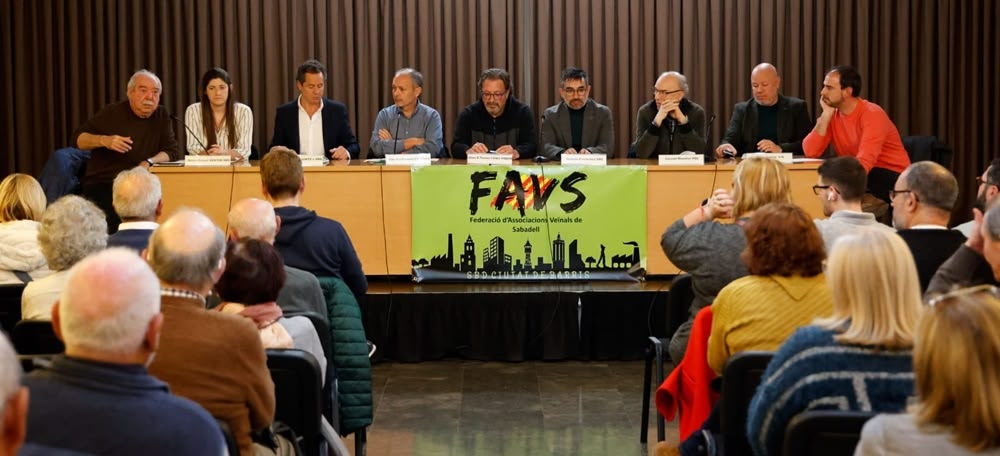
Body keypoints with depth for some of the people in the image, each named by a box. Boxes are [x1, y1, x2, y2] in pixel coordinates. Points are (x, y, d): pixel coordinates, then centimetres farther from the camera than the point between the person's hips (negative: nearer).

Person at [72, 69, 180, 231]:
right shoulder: (112, 113, 5)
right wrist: (104, 140, -16)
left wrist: (149, 162, -17)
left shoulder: (161, 116, 12)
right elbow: (77, 138, 4)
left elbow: (173, 151, 4)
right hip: (102, 186, -3)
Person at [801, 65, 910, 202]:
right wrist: (826, 115, -12)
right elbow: (810, 152, -8)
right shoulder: (832, 116, 3)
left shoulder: (872, 114, -18)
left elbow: (864, 162, -29)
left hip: (892, 178, -7)